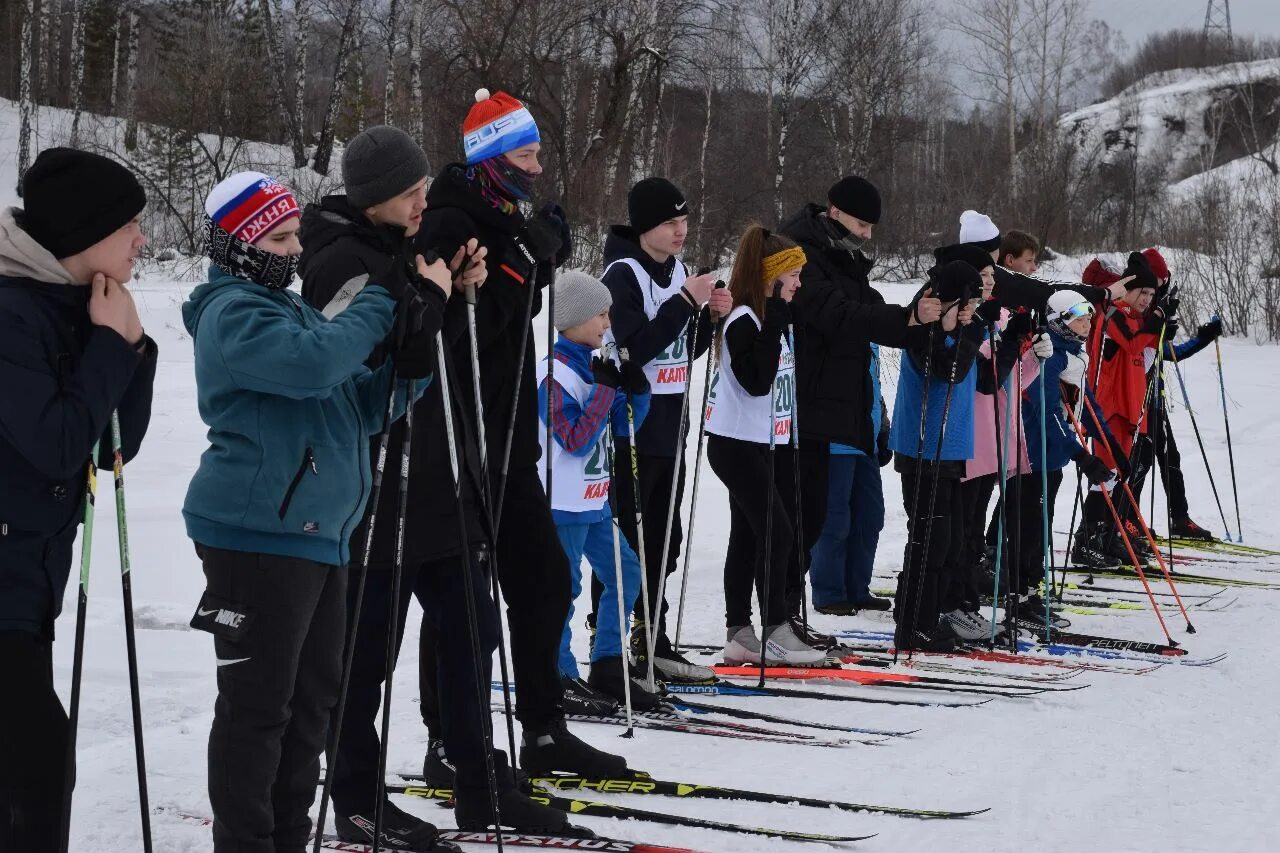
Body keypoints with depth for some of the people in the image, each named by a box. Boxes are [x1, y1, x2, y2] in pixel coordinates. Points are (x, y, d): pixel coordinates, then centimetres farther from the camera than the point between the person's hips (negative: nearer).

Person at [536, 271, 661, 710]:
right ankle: (560, 677, 4)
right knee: (564, 587, -5)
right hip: (563, 505, -9)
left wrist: (636, 389, -4)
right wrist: (604, 390, -23)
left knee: (625, 574, 10)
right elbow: (576, 440, -22)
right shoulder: (555, 375, -16)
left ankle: (608, 667, 18)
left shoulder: (593, 365, 10)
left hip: (594, 501, 9)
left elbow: (624, 426, 14)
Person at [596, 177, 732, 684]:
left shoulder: (676, 269, 11)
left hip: (668, 428, 8)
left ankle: (651, 641, 23)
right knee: (624, 543, -5)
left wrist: (710, 315, 0)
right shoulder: (623, 273, -13)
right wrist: (685, 302, -23)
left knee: (663, 540, 13)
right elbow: (636, 348, -23)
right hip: (628, 427, -8)